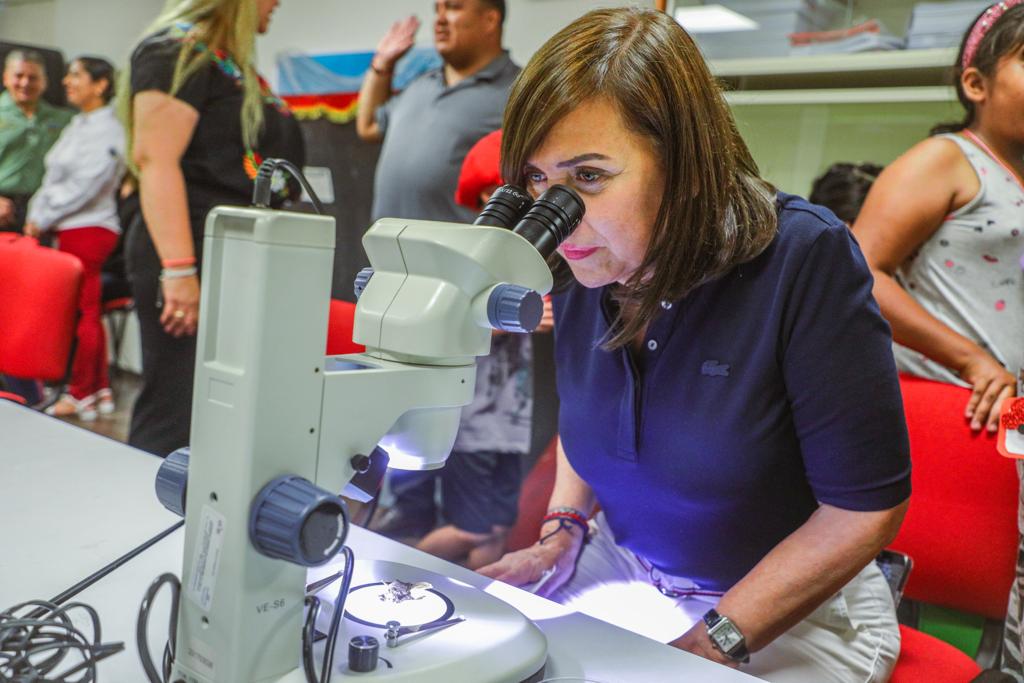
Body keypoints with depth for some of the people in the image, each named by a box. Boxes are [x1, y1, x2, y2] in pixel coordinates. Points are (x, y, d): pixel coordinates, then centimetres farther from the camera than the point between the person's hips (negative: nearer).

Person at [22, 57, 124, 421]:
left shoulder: (108, 130, -11)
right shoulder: (78, 125, 18)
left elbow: (84, 186, -15)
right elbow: (54, 179, 17)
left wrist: (42, 218, -8)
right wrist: (35, 215, 5)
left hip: (87, 230, -9)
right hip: (72, 229, 9)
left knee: (83, 312, -3)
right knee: (88, 312, 10)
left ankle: (80, 395, 6)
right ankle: (101, 391, 17)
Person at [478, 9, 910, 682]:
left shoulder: (804, 257, -23)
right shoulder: (583, 268, -8)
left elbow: (866, 507, -19)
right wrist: (563, 531, -3)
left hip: (793, 608, -4)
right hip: (622, 569, 4)